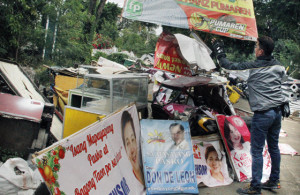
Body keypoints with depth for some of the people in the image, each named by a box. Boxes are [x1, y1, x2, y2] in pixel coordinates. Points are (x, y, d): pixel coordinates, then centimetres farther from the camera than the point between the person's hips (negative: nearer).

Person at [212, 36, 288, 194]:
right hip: (277, 111, 7)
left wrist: (218, 49, 7)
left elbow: (228, 65, -6)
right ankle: (274, 181, 30)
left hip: (262, 114, -7)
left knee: (257, 151, 0)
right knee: (274, 147, 17)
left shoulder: (252, 66, -12)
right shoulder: (279, 66, 5)